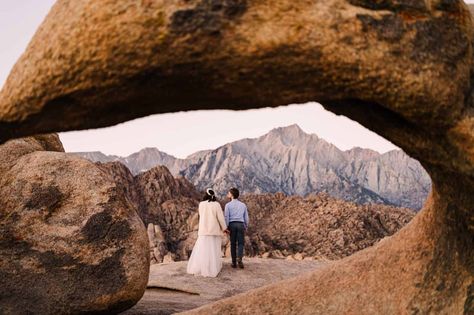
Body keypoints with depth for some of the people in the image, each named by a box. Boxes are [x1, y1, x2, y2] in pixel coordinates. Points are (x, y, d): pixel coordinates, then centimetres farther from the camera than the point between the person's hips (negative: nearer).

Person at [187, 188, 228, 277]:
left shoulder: (201, 204, 0)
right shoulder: (216, 204, -8)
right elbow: (220, 217, -7)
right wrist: (224, 228, 3)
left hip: (204, 230, 2)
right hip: (214, 230, -2)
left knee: (201, 249, 8)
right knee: (213, 250, 4)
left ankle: (197, 268, 7)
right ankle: (213, 269, 1)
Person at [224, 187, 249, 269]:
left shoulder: (228, 205, 0)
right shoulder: (243, 205, 10)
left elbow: (226, 217, -5)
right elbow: (246, 218, 10)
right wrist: (246, 227, 20)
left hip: (232, 225, -1)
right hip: (241, 225, 1)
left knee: (233, 244, 5)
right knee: (240, 243, 2)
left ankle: (234, 262, 5)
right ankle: (239, 258, -21)